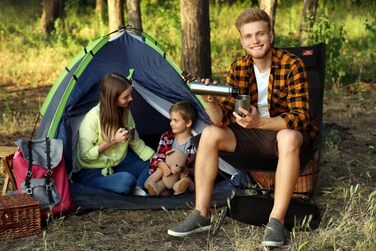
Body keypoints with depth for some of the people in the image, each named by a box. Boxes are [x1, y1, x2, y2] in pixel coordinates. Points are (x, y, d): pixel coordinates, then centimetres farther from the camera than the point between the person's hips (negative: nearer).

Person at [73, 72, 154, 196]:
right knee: (126, 181, -35)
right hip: (92, 172, -7)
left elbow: (136, 143, 6)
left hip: (119, 162, 7)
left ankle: (137, 188, -17)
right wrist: (113, 141, -24)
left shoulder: (125, 112, -4)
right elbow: (85, 155, -19)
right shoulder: (93, 118, -25)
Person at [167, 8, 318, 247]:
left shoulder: (292, 65, -19)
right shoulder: (238, 68, -5)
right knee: (210, 134, -16)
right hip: (253, 132, 5)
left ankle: (277, 222, -33)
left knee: (288, 137, -39)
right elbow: (222, 118, -10)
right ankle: (201, 214, -12)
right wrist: (211, 101, -34)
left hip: (286, 131, -5)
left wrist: (259, 122, -42)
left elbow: (300, 117, -26)